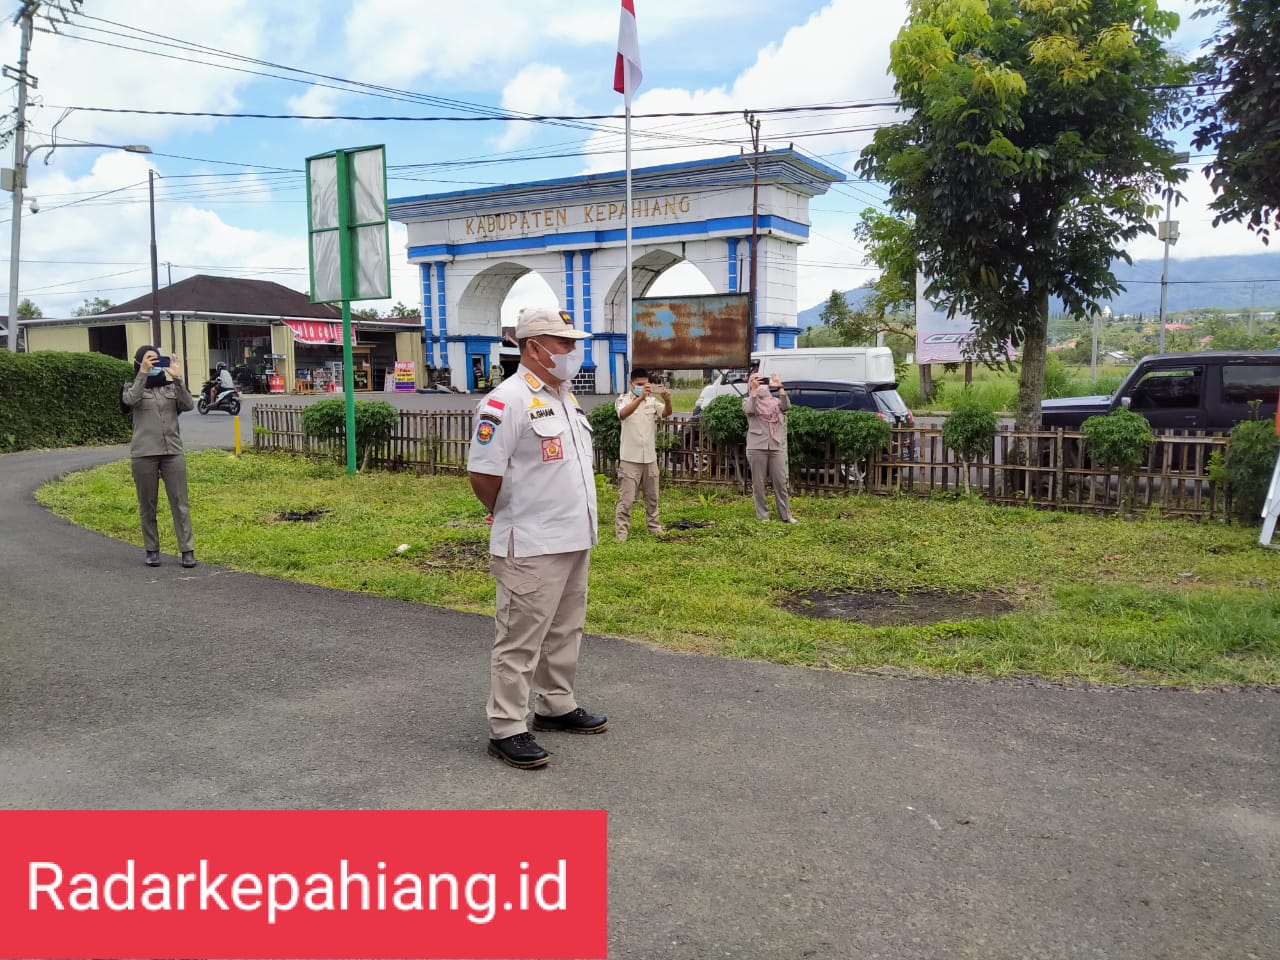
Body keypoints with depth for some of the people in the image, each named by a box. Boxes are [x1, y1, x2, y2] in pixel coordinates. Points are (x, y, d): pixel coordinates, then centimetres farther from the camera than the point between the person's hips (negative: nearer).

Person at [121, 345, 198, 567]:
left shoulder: (171, 387, 11)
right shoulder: (133, 388, 6)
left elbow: (188, 405, -5)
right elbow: (130, 400, -16)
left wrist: (177, 378, -12)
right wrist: (143, 372, -18)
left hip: (173, 452, 1)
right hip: (143, 454, -1)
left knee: (180, 503, -1)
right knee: (147, 505, 6)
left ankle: (187, 550, 0)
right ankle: (152, 550, 16)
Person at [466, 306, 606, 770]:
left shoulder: (566, 397, 12)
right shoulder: (507, 401, -17)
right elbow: (482, 474, -19)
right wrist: (508, 517, -4)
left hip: (574, 540, 9)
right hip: (531, 547, -9)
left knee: (564, 631, 18)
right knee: (520, 639, 0)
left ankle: (557, 706, 33)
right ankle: (506, 729, 10)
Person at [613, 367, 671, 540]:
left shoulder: (652, 401, 5)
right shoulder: (623, 400, -6)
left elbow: (666, 413, -11)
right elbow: (623, 414, -28)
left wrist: (667, 400, -34)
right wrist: (640, 397, -42)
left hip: (650, 457, 4)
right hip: (630, 458, -4)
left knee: (652, 496, 16)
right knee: (626, 498, -3)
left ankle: (654, 526, 29)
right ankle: (621, 531, 2)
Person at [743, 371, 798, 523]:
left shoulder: (775, 401, 14)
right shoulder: (748, 400, 7)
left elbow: (786, 406, -7)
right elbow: (749, 410, -16)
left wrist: (780, 387, -13)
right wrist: (754, 389, -18)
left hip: (776, 447, 2)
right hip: (757, 447, -2)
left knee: (781, 482, 3)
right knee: (758, 483, 2)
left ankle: (785, 515, 10)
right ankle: (762, 516, 10)